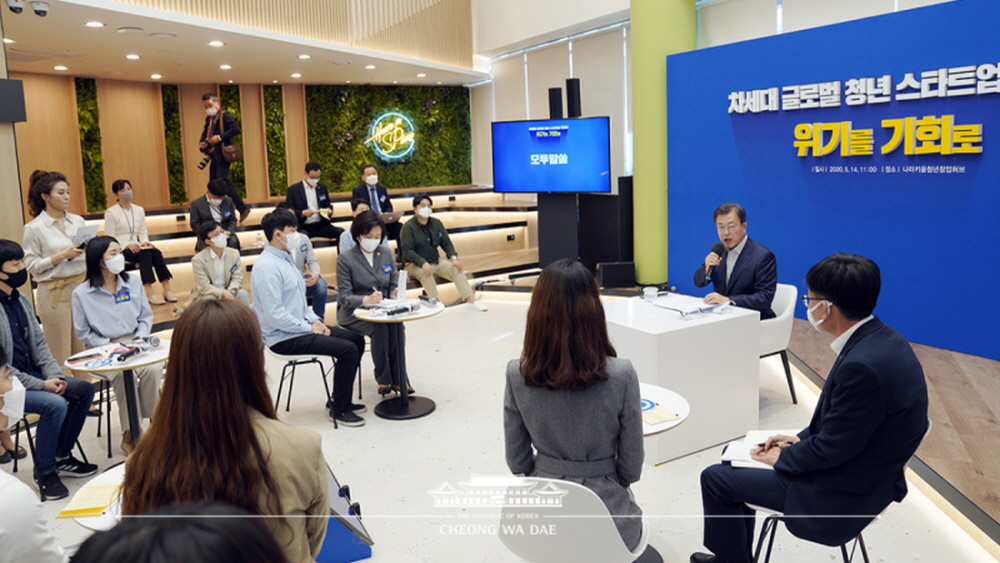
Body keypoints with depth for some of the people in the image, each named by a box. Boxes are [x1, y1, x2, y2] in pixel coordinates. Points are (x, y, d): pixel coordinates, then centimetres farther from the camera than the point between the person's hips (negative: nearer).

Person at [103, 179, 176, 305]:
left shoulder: (139, 210, 14)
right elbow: (109, 238, -8)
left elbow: (143, 232, 14)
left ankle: (167, 290, -32)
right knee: (145, 254, -33)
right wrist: (127, 245, -22)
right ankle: (149, 294, -39)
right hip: (120, 249, -5)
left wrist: (145, 242, -9)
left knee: (156, 252, -27)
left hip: (135, 246, 5)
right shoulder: (111, 212, -3)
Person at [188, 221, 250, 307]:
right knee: (209, 299, -35)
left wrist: (230, 292, -30)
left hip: (229, 291, 3)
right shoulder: (198, 260, -15)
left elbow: (237, 278, -7)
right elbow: (204, 287, -19)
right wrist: (223, 293, -34)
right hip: (208, 294, -3)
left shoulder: (234, 253, -4)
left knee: (242, 294, -27)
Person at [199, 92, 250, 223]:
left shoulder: (225, 115, -7)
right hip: (213, 155, 9)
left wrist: (220, 137, -22)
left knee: (222, 182, -15)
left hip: (223, 154, -9)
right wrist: (201, 142, 4)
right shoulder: (208, 119, 17)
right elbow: (205, 133, 25)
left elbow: (236, 129, -18)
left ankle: (243, 208, -10)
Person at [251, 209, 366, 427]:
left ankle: (340, 399, 19)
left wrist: (315, 320, 4)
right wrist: (309, 328, -17)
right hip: (284, 338, -10)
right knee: (348, 350, -18)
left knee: (357, 339, 9)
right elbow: (275, 315, -24)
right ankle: (338, 410, -2)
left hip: (301, 326, 10)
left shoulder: (285, 259, 12)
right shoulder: (267, 267, -19)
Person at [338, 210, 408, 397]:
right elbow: (345, 297, -11)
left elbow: (394, 284, 12)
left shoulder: (386, 253, 9)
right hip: (355, 312, -3)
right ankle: (383, 380, -17)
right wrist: (366, 300, -33)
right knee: (380, 327, -34)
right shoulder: (345, 259, -6)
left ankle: (398, 379, -22)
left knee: (397, 325, -31)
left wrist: (395, 293, -14)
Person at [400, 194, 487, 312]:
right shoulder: (408, 227, -9)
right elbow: (407, 251, -18)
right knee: (426, 273, -37)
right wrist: (423, 263, -33)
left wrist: (453, 257, -11)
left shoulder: (436, 224, 10)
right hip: (415, 265, -5)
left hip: (436, 261, 6)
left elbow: (446, 243, 9)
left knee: (456, 268, -14)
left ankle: (471, 300, -18)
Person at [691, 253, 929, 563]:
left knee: (715, 478, -2)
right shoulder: (880, 340, -2)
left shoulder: (863, 364, -32)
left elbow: (832, 448, -23)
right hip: (856, 466, 9)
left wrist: (782, 458, -7)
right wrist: (800, 439, 8)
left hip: (844, 493, -9)